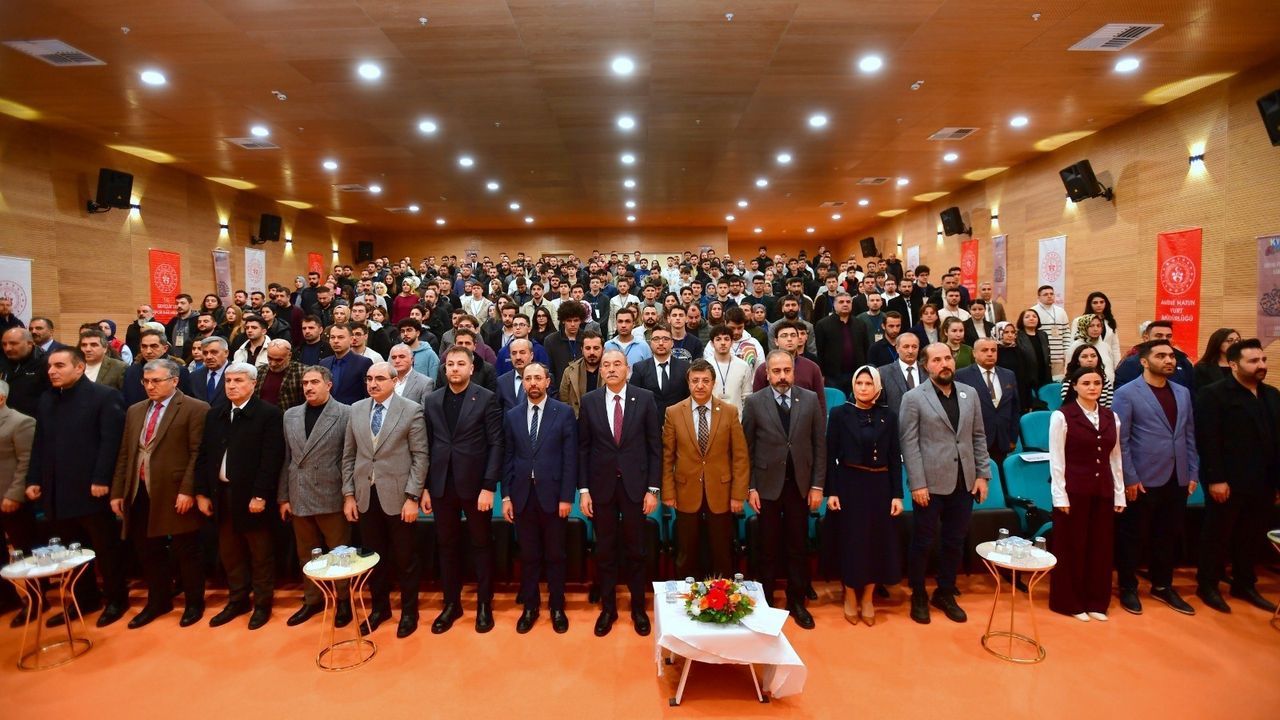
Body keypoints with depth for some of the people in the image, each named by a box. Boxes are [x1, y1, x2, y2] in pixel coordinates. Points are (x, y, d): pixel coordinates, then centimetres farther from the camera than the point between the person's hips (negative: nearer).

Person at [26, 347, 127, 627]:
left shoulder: (104, 396, -7)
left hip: (91, 489, -6)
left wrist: (101, 480, -18)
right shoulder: (46, 400, 14)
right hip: (57, 491, 6)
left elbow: (110, 442, -13)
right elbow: (39, 444, 16)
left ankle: (117, 599, 19)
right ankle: (85, 599, 28)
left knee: (106, 548, 5)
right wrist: (34, 480, 8)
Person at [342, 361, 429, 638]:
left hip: (398, 496, -4)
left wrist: (413, 497, -13)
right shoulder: (356, 410, 7)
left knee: (405, 558, 8)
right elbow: (349, 456, 10)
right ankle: (380, 607, 34)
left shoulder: (412, 410, -7)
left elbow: (420, 456, -9)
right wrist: (348, 495, 5)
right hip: (365, 497, 4)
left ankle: (409, 612, 25)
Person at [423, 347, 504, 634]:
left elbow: (495, 444, -8)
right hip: (442, 486, 4)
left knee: (481, 545, 8)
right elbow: (428, 445, 7)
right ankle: (451, 603, 28)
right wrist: (425, 487, 4)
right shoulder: (432, 400, 7)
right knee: (447, 546, 13)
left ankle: (484, 605, 22)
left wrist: (489, 487, -14)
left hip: (475, 484, -3)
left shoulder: (486, 398, -5)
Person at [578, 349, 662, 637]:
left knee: (635, 550, 11)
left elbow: (655, 446, -2)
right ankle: (607, 608, 28)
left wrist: (653, 488, -5)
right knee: (604, 551, 11)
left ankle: (638, 608, 29)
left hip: (635, 484, -1)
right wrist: (583, 489, -2)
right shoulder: (589, 401, 0)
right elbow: (583, 448, 2)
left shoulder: (645, 398, -4)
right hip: (601, 486, 1)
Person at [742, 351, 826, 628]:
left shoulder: (810, 399, -1)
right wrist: (750, 487, -6)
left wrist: (817, 485, -2)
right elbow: (747, 448, -3)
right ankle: (766, 602, 25)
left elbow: (819, 445, 1)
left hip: (800, 484, 1)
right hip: (767, 485, -1)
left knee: (798, 547, 11)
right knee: (768, 548, 10)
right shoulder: (754, 402, -5)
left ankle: (796, 602, 27)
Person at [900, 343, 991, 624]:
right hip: (931, 483, -4)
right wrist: (917, 484, -14)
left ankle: (945, 594, 32)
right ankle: (918, 597, 25)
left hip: (964, 482, 4)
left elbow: (979, 437, 11)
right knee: (923, 542, 8)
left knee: (955, 542, 14)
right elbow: (909, 444, -10)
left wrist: (982, 475, 4)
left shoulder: (970, 393, 8)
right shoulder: (913, 398, -7)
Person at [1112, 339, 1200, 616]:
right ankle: (1128, 587, 21)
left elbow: (1189, 436, 13)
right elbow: (1120, 440, -11)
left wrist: (1193, 473, 8)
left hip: (1177, 480, 6)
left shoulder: (1183, 393, 10)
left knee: (1169, 536, 15)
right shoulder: (1126, 394, -9)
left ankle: (1162, 586, 31)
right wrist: (1129, 478, -14)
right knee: (1133, 537, 6)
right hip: (1144, 480, -5)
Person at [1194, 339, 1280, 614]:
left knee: (1252, 538, 14)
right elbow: (1207, 440, -15)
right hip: (1227, 483, -6)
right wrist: (1215, 479, -18)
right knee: (1218, 536, 5)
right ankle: (1207, 585, 18)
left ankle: (1245, 584, 30)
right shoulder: (1213, 394, -9)